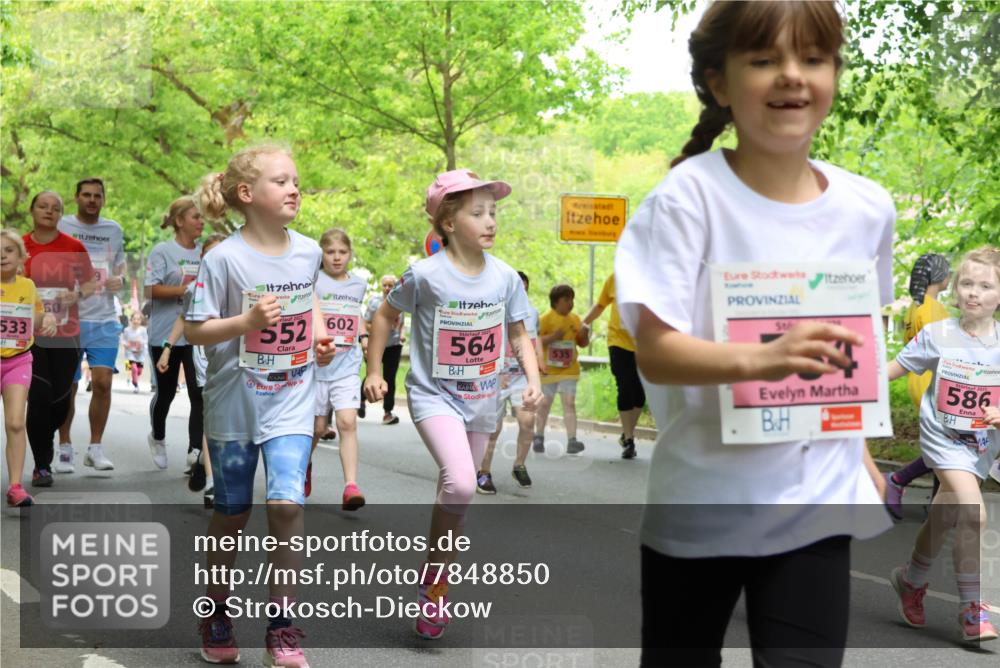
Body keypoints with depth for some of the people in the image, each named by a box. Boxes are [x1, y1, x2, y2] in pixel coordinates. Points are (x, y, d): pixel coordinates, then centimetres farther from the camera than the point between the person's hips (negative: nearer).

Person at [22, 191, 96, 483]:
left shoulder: (74, 247, 0)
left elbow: (90, 283, 8)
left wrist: (77, 294, -11)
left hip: (66, 333, 1)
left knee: (61, 397, 4)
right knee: (39, 397, -9)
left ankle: (44, 439, 37)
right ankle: (41, 466, 3)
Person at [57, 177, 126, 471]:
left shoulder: (114, 229, 12)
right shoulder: (62, 226, 1)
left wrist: (120, 278, 1)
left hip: (104, 320, 2)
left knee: (102, 383, -7)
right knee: (67, 387, 4)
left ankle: (95, 448, 4)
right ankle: (64, 446, 21)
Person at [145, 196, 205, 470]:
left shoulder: (204, 253, 10)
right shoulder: (162, 251, -5)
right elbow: (151, 290, -15)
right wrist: (187, 289, -21)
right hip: (165, 334, -3)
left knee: (199, 393, -10)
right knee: (165, 393, 11)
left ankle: (195, 451, -11)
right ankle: (157, 438, 38)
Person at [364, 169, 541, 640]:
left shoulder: (506, 278, -2)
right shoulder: (426, 274, -13)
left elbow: (519, 336, 9)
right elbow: (385, 316, 3)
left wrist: (533, 379, -5)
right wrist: (374, 371, 3)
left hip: (481, 401, 5)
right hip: (434, 394, -5)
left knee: (456, 495, 14)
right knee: (459, 483, -27)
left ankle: (434, 597, 30)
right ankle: (435, 575, -5)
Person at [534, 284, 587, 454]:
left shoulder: (575, 319, 7)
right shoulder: (545, 318, -8)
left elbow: (582, 344, 14)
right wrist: (553, 336, -25)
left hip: (569, 370, 2)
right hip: (548, 369, -2)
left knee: (569, 403, -9)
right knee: (545, 403, 10)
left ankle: (571, 440, -15)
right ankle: (538, 437, 26)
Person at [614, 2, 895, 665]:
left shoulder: (868, 208, -1)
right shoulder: (689, 195, -15)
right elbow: (656, 350, -21)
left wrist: (862, 453, 15)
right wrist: (760, 359, -38)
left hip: (817, 502, 3)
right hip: (700, 504, -2)